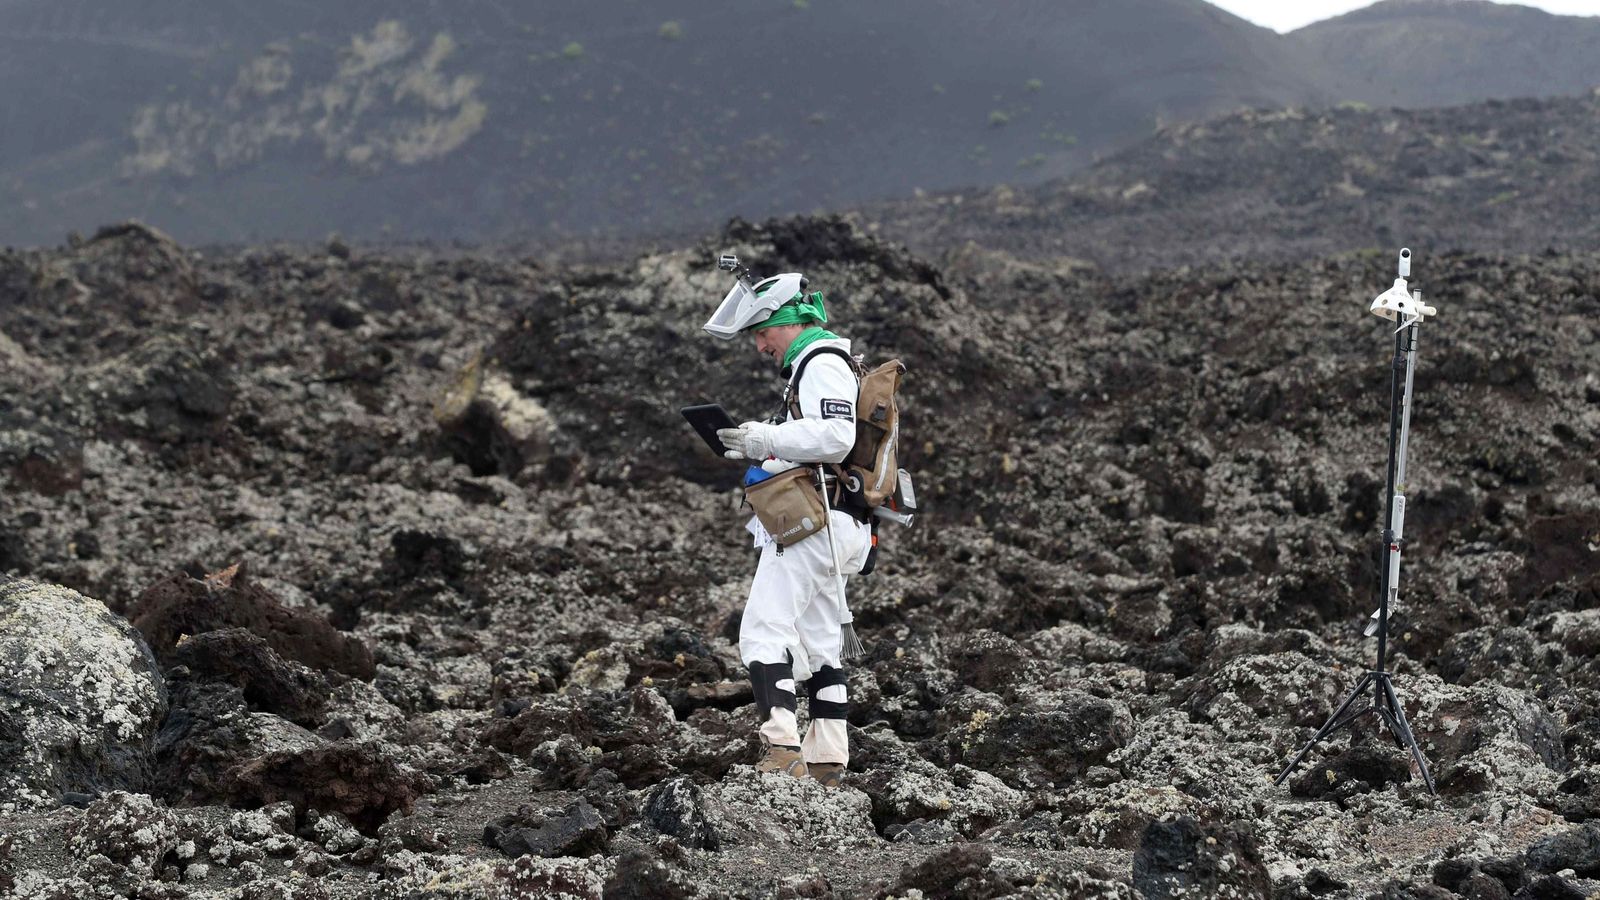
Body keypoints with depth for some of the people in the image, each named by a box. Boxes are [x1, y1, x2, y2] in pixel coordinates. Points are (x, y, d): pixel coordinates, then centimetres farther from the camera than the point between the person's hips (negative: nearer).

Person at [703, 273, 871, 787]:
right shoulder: (812, 366, 24)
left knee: (764, 629, -16)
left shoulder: (821, 365, -9)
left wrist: (766, 439, -19)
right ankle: (827, 763, 13)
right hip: (822, 526, 11)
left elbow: (836, 438, -23)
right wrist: (757, 452, 14)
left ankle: (782, 752, -26)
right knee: (819, 643, 12)